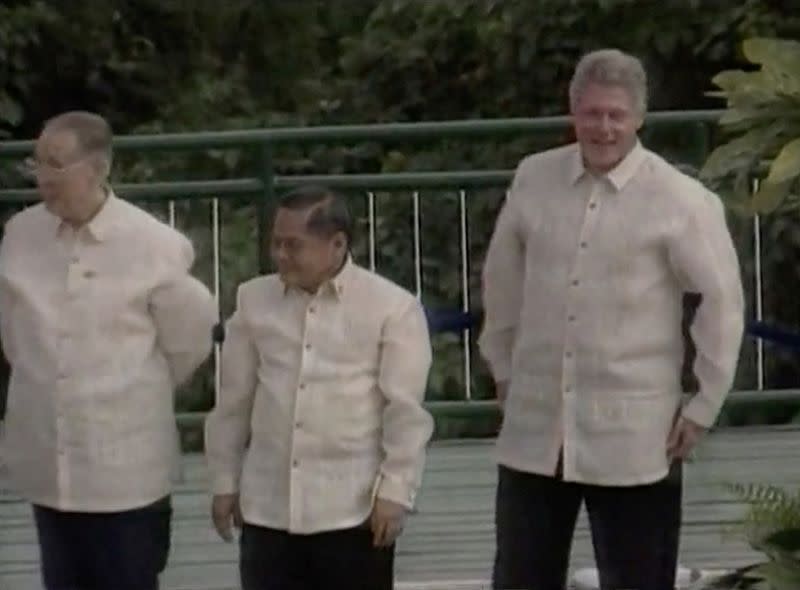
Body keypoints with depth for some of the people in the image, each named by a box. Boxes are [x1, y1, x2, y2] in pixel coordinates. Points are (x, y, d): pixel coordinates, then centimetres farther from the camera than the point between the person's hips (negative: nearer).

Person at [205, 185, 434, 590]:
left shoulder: (392, 306, -6)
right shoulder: (254, 300, 6)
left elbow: (405, 410, -7)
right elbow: (234, 402, 12)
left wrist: (394, 490, -11)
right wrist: (225, 481, 12)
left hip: (352, 508, -3)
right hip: (269, 506, 4)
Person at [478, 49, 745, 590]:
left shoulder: (680, 200, -10)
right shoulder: (533, 179, 2)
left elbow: (722, 300, -6)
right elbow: (503, 278, 15)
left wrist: (703, 406, -5)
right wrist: (503, 366, 16)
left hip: (632, 435, -4)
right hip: (536, 426, 4)